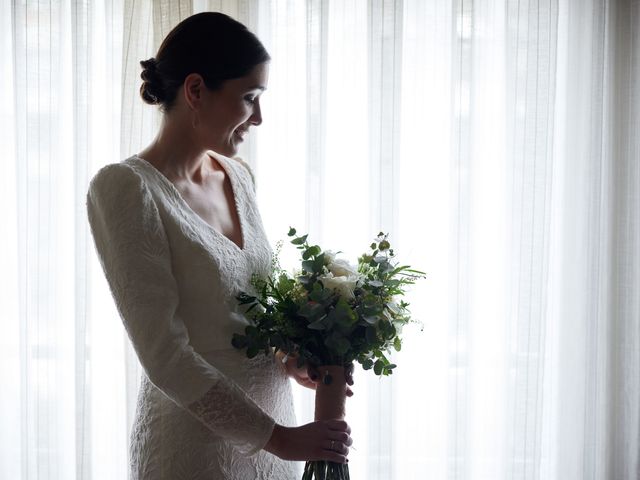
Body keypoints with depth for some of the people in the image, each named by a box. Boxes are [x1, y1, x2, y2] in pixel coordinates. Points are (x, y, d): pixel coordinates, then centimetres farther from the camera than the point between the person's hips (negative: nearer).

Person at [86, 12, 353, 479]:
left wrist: (291, 357, -4)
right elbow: (165, 356, -20)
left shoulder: (239, 176, 5)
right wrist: (279, 437, -19)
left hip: (273, 432, 7)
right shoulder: (126, 189, -17)